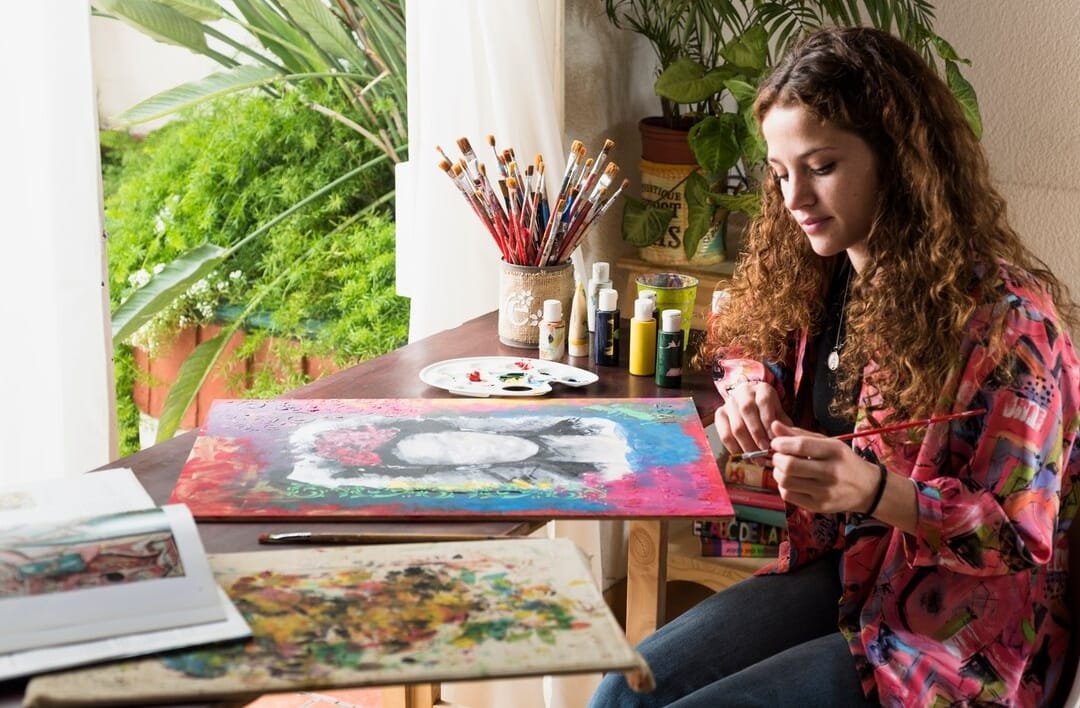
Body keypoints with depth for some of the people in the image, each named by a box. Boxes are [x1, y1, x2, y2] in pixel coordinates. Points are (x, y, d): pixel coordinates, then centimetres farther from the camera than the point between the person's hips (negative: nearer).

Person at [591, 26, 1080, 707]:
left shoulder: (1004, 314, -20)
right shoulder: (819, 279, 1)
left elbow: (1021, 539, -18)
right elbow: (744, 347, 23)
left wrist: (874, 491, -34)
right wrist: (751, 395, -2)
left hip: (955, 631, -6)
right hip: (838, 574, 6)